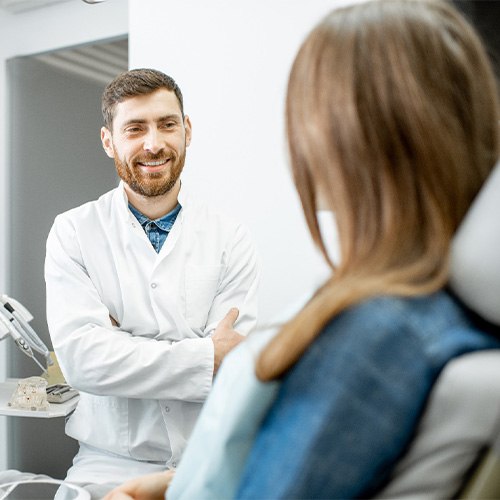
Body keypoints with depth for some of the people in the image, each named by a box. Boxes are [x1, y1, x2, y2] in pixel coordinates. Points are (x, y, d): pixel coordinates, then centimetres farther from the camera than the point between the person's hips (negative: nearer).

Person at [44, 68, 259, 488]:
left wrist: (117, 341, -8)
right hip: (110, 464, 0)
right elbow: (80, 357, -12)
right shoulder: (73, 233, 1)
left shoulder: (231, 240, 0)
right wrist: (207, 358, -15)